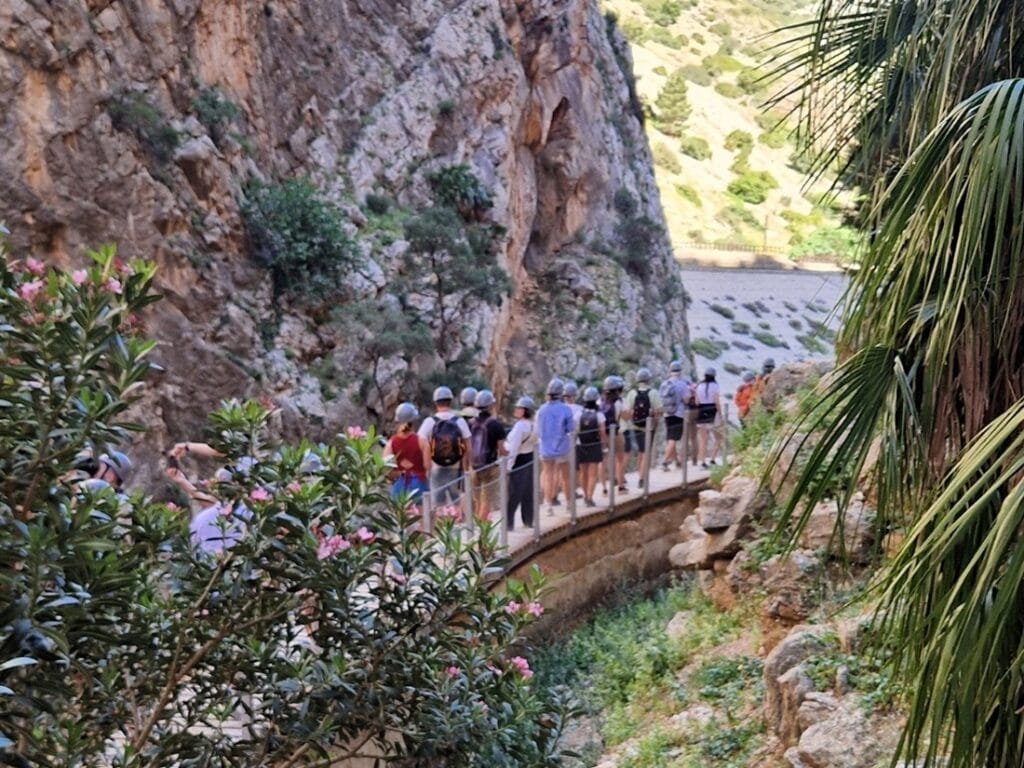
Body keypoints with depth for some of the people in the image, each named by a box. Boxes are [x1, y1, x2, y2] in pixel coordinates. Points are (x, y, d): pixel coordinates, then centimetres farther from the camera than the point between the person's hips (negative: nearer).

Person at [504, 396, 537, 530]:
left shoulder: (520, 425, -20)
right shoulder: (534, 425, 5)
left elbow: (513, 448, -22)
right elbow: (536, 444, 12)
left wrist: (508, 466, -21)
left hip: (519, 460, -8)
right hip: (530, 459, 8)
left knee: (513, 494, -3)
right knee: (528, 492, 14)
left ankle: (508, 522, -2)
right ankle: (528, 521, 21)